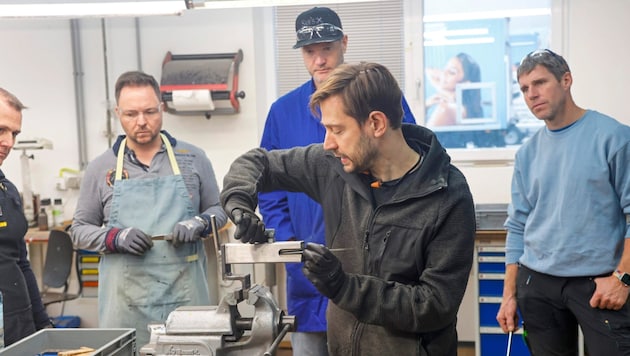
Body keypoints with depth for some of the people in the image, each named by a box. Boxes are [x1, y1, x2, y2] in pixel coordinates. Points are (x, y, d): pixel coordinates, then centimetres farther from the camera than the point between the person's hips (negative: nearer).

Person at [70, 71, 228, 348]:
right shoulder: (100, 168, 5)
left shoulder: (193, 159, 5)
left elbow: (218, 209, 13)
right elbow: (79, 229, 9)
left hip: (186, 292, 0)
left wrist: (200, 224, -9)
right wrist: (116, 238, -10)